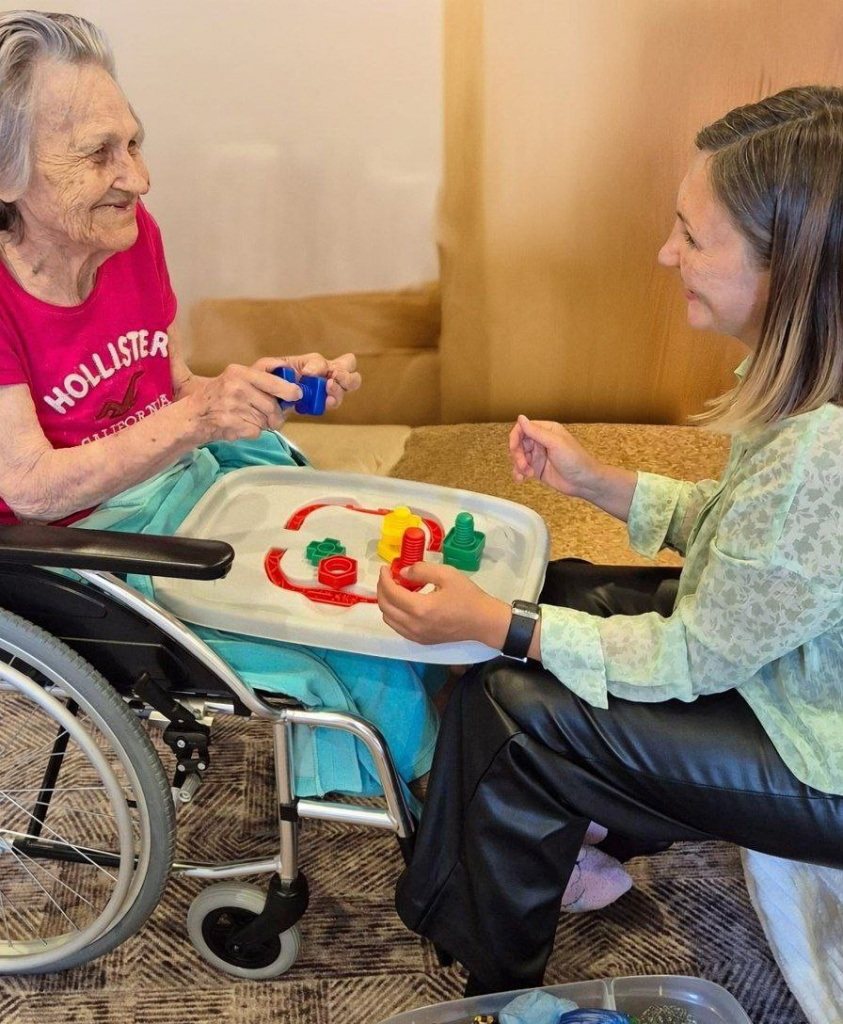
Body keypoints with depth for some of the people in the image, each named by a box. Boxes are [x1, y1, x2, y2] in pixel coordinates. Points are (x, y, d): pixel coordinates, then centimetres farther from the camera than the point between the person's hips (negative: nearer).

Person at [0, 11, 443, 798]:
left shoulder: (129, 233, -3)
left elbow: (174, 392, 6)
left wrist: (275, 386, -12)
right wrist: (197, 419, -31)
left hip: (195, 475, 6)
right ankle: (425, 788, 19)